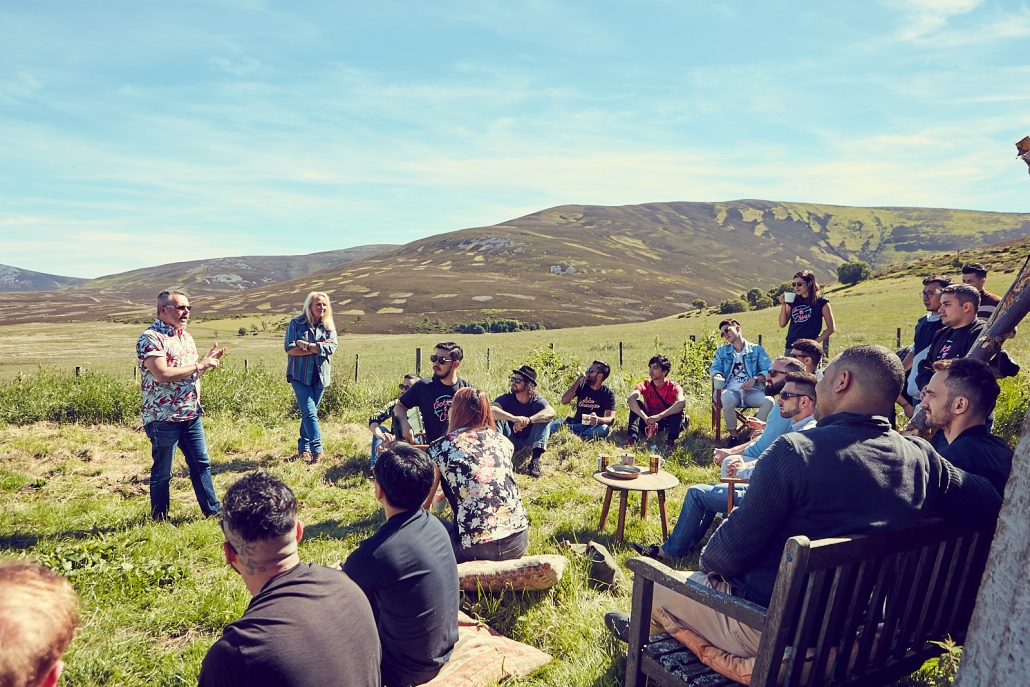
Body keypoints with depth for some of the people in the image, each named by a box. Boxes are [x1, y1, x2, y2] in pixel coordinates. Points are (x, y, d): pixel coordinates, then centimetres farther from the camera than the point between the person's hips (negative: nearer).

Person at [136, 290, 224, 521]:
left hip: (191, 415, 8)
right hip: (164, 418, -8)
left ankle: (213, 510, 22)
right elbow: (163, 374, -26)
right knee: (162, 472, 7)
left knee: (201, 464, 12)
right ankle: (159, 519, 21)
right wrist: (200, 365, -18)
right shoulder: (150, 338, -13)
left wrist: (209, 361, 2)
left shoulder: (186, 337, 12)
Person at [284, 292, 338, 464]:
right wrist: (318, 348, -15)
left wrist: (307, 345, -18)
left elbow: (331, 347, -10)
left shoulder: (329, 326, 5)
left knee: (309, 412, 11)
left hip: (320, 375, 4)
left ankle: (303, 449, 20)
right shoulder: (296, 323, -4)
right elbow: (290, 349, -12)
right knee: (310, 412, -11)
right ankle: (317, 450, -11)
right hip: (300, 374, -3)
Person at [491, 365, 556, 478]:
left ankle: (535, 459, -32)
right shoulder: (506, 399, -9)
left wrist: (527, 420, -47)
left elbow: (551, 412, -33)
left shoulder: (537, 400, -10)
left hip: (530, 442, 0)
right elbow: (491, 410, -30)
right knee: (497, 418, -21)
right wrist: (514, 418, -47)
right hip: (511, 442, 0)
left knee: (545, 418, -23)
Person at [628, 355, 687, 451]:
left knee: (678, 407, -27)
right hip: (649, 423, 2)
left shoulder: (673, 387, -16)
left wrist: (659, 416, -50)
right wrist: (645, 418, -47)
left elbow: (682, 402, -39)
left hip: (667, 424, -1)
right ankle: (633, 436, -35)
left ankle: (670, 440, -37)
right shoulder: (645, 385, -11)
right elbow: (631, 399, -31)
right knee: (636, 403, -20)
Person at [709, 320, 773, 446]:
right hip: (731, 390, 0)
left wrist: (755, 379, -15)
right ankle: (733, 435, -16)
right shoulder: (722, 351, 22)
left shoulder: (757, 349, 14)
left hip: (752, 391, 0)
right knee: (728, 401, -36)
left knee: (769, 401, -32)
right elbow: (714, 368, 10)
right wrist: (717, 375, -14)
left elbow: (768, 370, 3)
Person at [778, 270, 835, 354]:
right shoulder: (793, 301, 11)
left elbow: (831, 328, 2)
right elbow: (782, 324, 7)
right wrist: (783, 305, -3)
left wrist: (815, 342, -8)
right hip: (791, 346, 4)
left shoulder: (821, 302, 1)